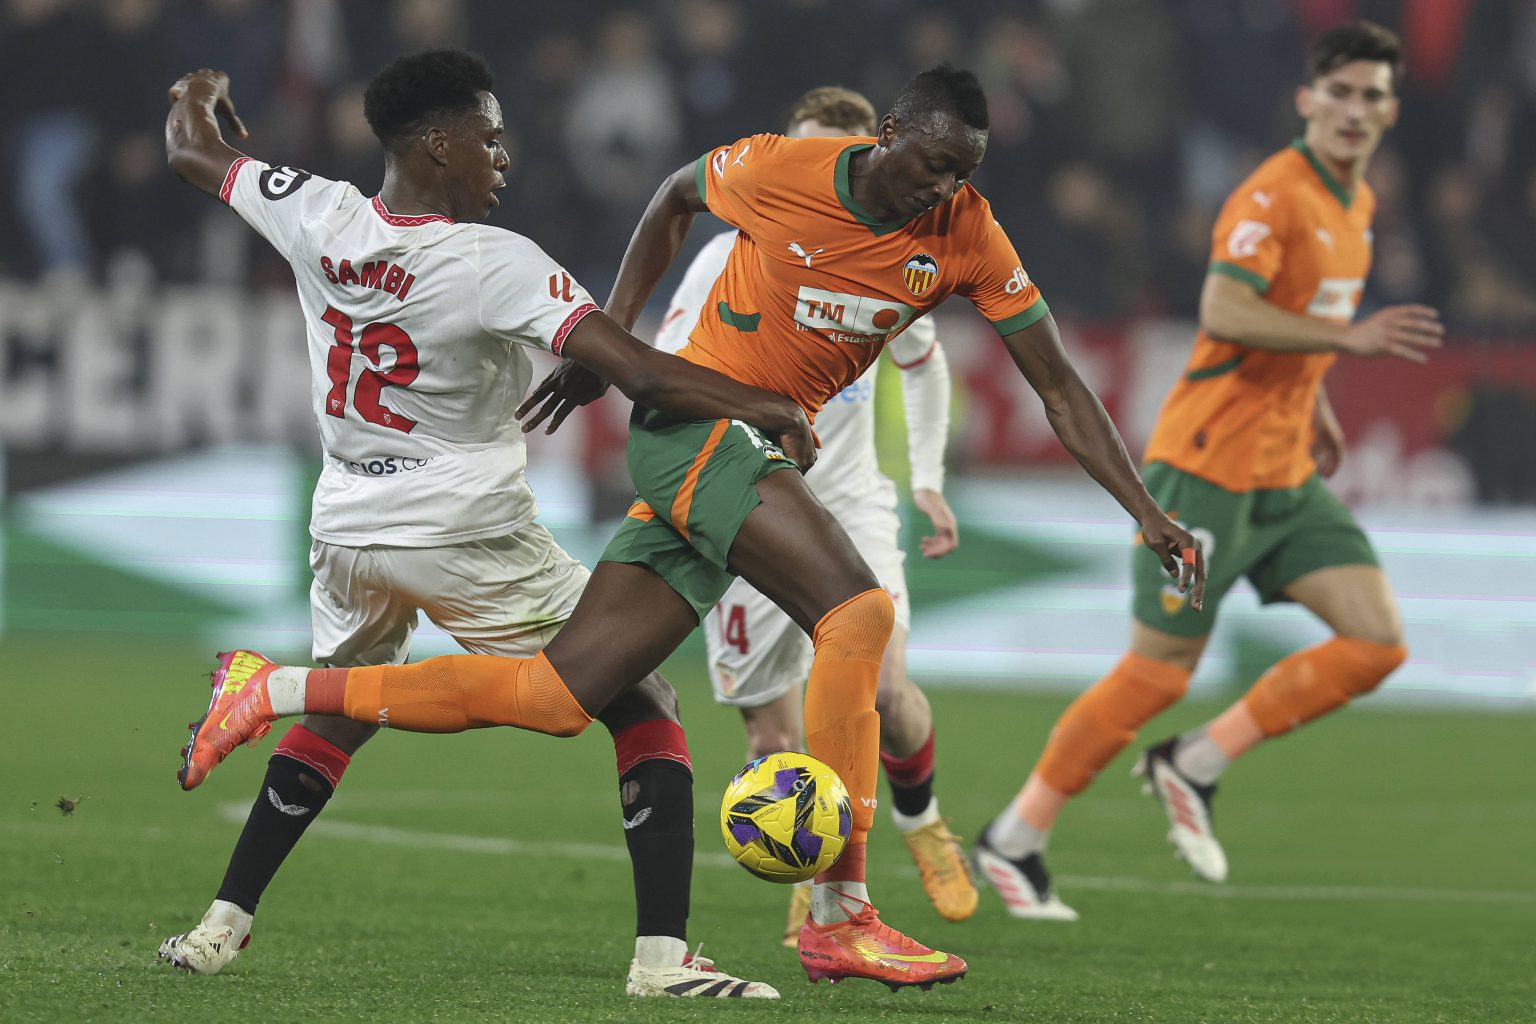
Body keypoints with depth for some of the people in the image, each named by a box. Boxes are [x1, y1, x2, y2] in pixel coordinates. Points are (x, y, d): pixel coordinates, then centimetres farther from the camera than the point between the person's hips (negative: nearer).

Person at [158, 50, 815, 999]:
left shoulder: (317, 218, -4)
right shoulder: (494, 264, -19)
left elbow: (191, 151, 15)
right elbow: (640, 371, -25)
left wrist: (199, 93, 38)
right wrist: (767, 406, -13)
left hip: (349, 530, 6)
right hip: (473, 536, -6)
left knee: (338, 713, 30)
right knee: (644, 708, 4)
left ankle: (222, 926, 25)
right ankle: (663, 953, -7)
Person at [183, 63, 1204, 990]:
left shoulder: (966, 234, -1)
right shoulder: (778, 169, -11)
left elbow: (1060, 385, 2)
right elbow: (677, 198, 11)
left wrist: (1148, 512, -4)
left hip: (768, 451, 5)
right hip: (694, 421, -5)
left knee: (557, 698, -1)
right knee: (858, 611, -27)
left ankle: (279, 689, 8)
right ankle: (840, 918, -27)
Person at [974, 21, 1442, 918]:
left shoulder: (1357, 204, 12)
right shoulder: (1273, 195, -15)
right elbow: (1223, 313, -28)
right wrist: (1349, 337, -31)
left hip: (1288, 475, 8)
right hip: (1210, 465, -8)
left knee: (1378, 642, -5)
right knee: (1160, 672, -4)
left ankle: (1197, 766, 7)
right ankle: (1017, 838, 11)